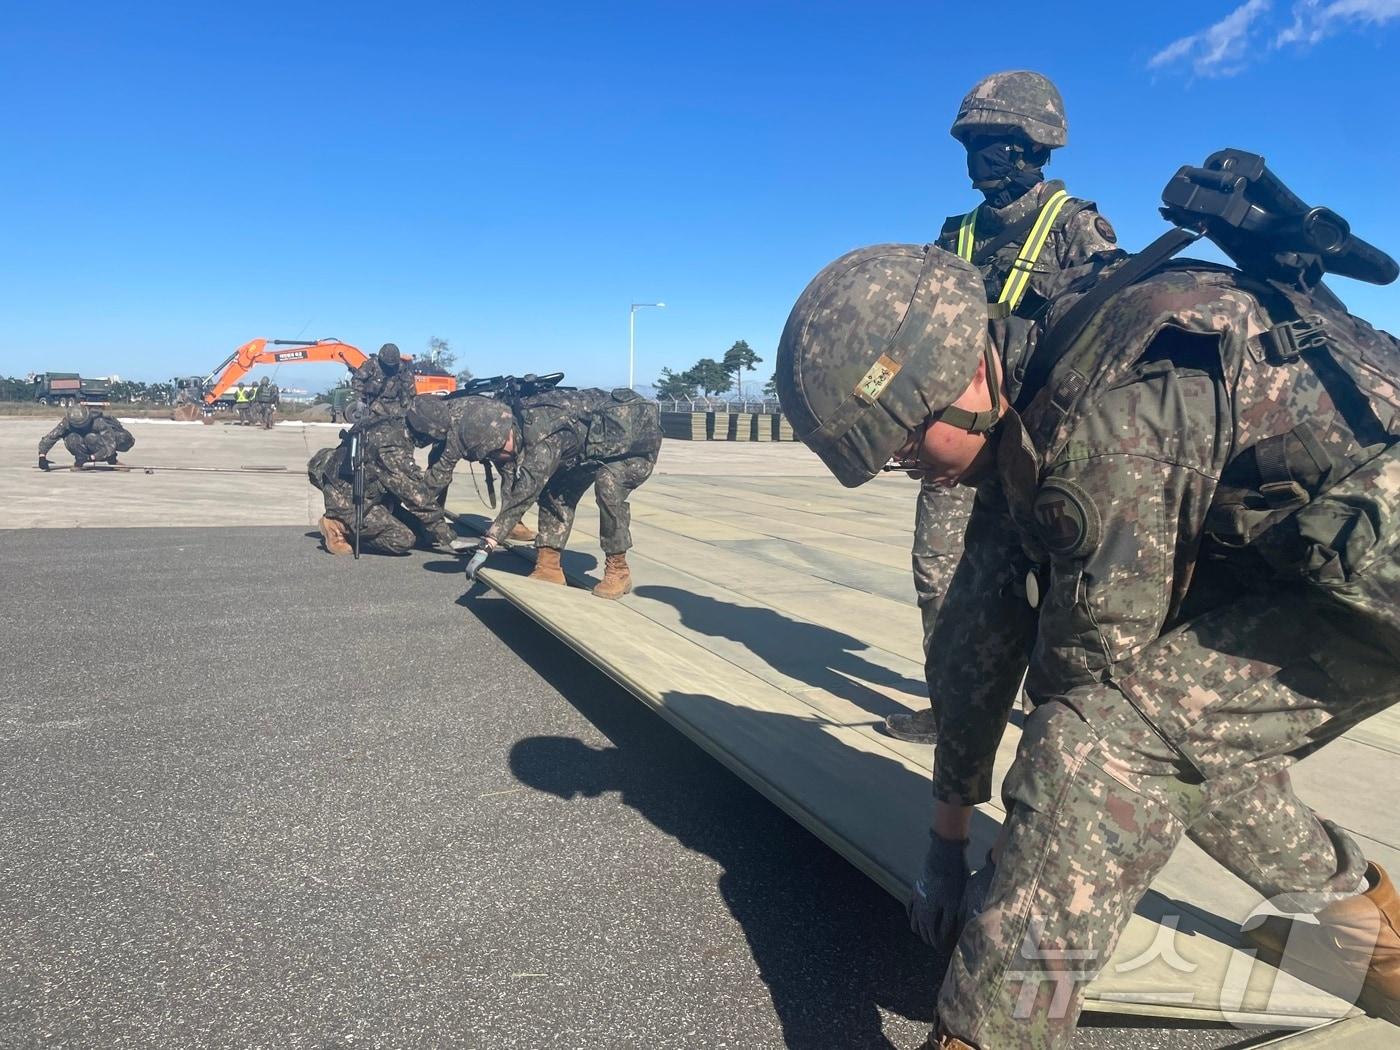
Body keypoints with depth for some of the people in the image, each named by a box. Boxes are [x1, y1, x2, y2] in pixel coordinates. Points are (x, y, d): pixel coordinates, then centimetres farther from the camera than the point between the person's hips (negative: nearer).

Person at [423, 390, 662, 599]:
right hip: (599, 442, 9)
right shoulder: (520, 422, -9)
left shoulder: (545, 437, -36)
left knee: (608, 485, -30)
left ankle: (618, 570, -14)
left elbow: (522, 496, -37)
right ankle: (548, 567, 2)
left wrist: (486, 546, -36)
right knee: (556, 490, -2)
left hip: (639, 433, -9)